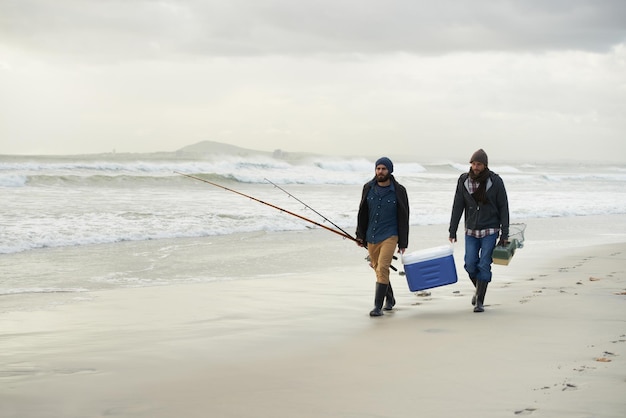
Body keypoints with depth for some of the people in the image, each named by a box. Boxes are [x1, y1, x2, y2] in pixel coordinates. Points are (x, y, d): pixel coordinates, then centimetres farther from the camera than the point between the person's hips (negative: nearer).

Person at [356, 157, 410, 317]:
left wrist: (403, 243, -2)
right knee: (378, 269, 15)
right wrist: (360, 235, 9)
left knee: (382, 269, -15)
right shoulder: (368, 188, 4)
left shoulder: (398, 191, -5)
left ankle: (378, 306, -13)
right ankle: (389, 299, 35)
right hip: (371, 237, 5)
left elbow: (403, 218, -1)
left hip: (389, 236, -5)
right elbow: (362, 213, 11)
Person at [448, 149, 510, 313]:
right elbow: (457, 207, 1)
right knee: (470, 265, 0)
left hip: (490, 230, -3)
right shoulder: (464, 181, -3)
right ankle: (479, 289, 29)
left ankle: (480, 301, 2)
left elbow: (503, 208, -5)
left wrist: (505, 234, -8)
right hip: (471, 230, 3)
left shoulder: (495, 181, -9)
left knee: (484, 265, -6)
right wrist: (452, 231, 0)